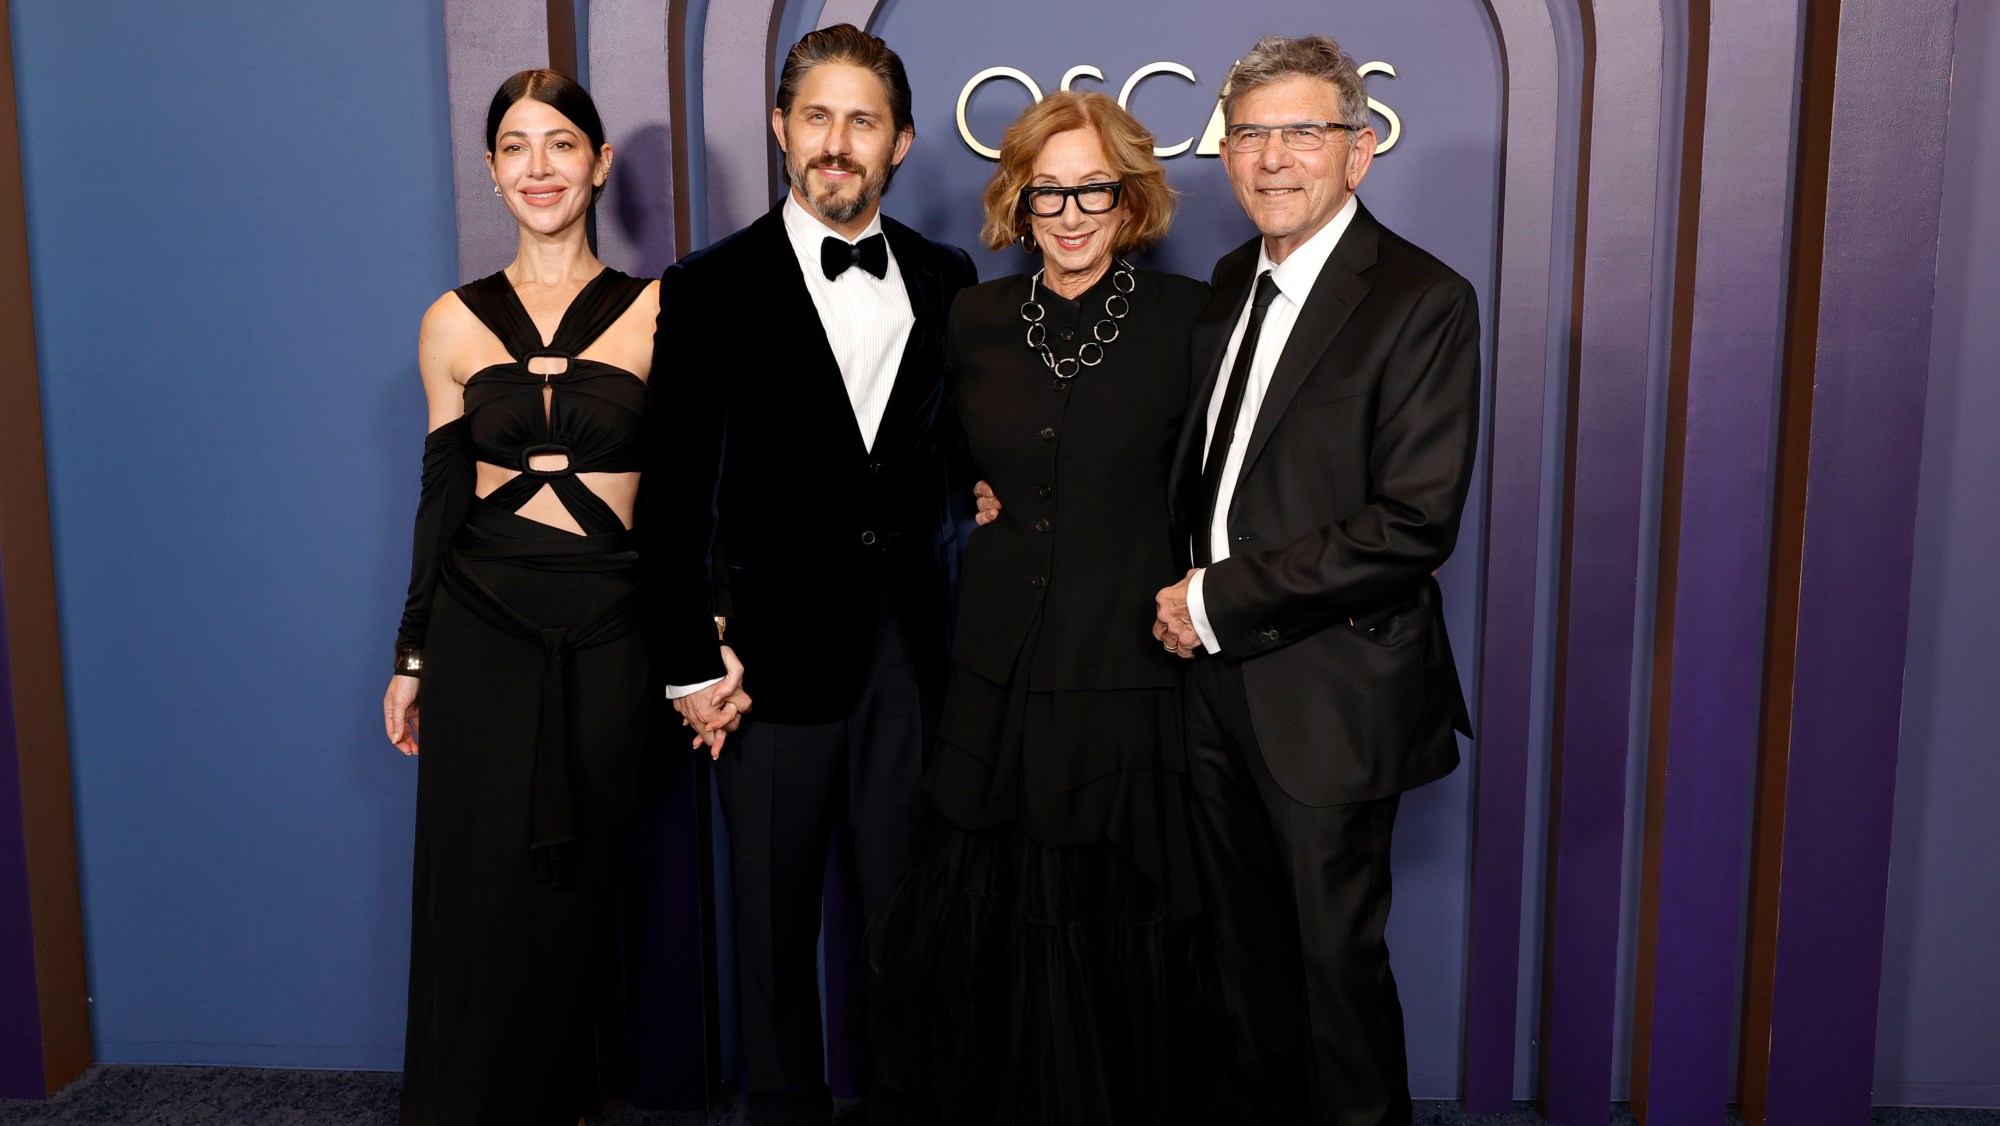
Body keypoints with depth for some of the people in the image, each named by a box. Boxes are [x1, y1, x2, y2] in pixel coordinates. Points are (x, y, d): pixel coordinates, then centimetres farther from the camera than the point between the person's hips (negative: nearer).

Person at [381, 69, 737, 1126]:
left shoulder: (657, 316, -1)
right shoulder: (455, 324, 5)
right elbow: (440, 496, 9)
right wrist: (411, 656, 11)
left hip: (608, 633, -1)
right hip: (481, 629, 1)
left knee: (579, 886, 10)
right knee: (480, 887, 7)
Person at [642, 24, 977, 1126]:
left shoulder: (948, 279, 8)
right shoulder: (711, 288, -2)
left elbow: (956, 448, 11)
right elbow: (675, 491, -3)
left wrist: (967, 617, 0)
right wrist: (691, 661, -7)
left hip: (915, 641, 3)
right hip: (777, 644, -2)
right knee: (775, 914, 10)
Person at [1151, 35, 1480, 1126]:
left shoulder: (1423, 300, -13)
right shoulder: (1231, 281, 9)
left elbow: (1414, 523, -20)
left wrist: (1221, 597, -17)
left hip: (1330, 695, -6)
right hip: (1216, 678, 7)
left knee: (1335, 954, 9)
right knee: (1245, 943, 19)